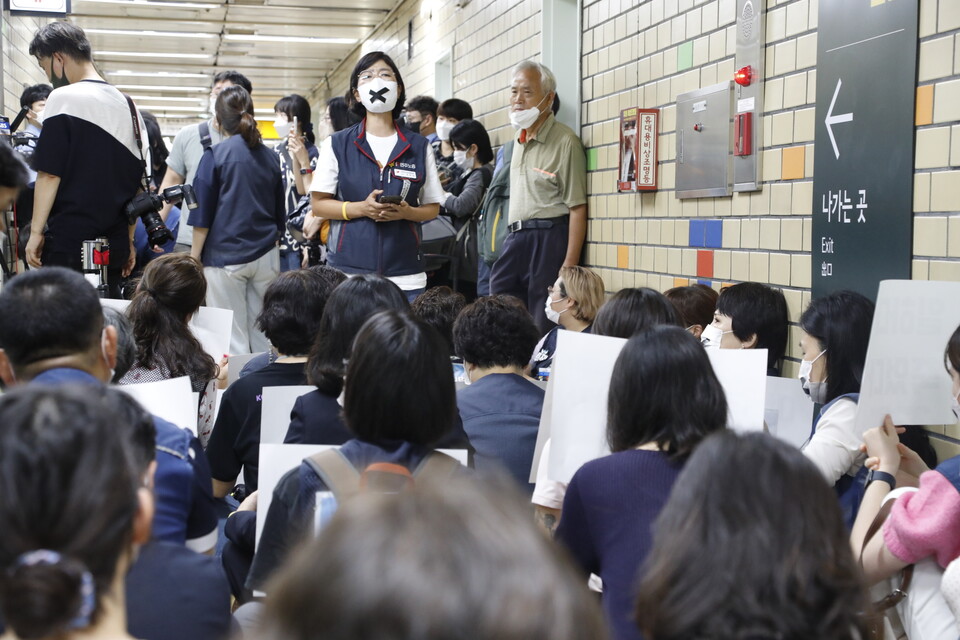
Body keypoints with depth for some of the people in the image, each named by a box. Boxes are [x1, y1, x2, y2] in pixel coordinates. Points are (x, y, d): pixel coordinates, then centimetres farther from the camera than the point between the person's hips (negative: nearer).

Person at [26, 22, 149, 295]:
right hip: (114, 243, 6)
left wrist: (36, 232, -8)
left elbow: (50, 172, -13)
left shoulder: (64, 98, -8)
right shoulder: (126, 104, 12)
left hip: (68, 242, -6)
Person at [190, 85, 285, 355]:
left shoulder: (215, 155, -7)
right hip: (266, 256, 4)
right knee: (263, 337, 10)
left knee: (232, 340, 1)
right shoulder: (269, 157, 7)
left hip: (226, 255, -4)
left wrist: (194, 256, 4)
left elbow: (202, 215, -5)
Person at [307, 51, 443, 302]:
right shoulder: (337, 145, 4)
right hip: (348, 272, -1)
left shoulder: (418, 146, 7)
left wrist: (406, 212, -11)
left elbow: (432, 207, 11)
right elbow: (318, 205, 4)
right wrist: (360, 208, -13)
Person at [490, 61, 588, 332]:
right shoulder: (520, 141, 17)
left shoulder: (565, 141, -9)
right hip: (516, 237, 8)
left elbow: (577, 208, -14)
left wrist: (570, 265, -18)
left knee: (544, 322, -3)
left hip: (549, 238, -8)